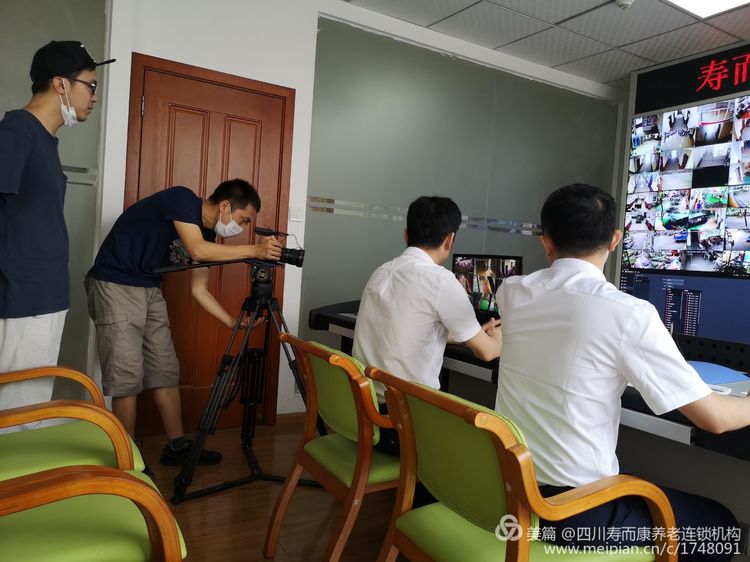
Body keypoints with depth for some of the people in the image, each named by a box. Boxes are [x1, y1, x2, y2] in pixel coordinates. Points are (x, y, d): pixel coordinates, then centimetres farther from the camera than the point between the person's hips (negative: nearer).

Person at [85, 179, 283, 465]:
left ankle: (177, 447, 17)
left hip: (150, 290, 8)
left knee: (166, 371, 7)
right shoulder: (182, 198, -17)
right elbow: (197, 250, -31)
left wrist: (234, 322, -1)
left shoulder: (207, 233, 5)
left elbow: (199, 289, 7)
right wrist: (255, 250, -29)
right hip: (115, 285, -8)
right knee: (127, 377, -8)